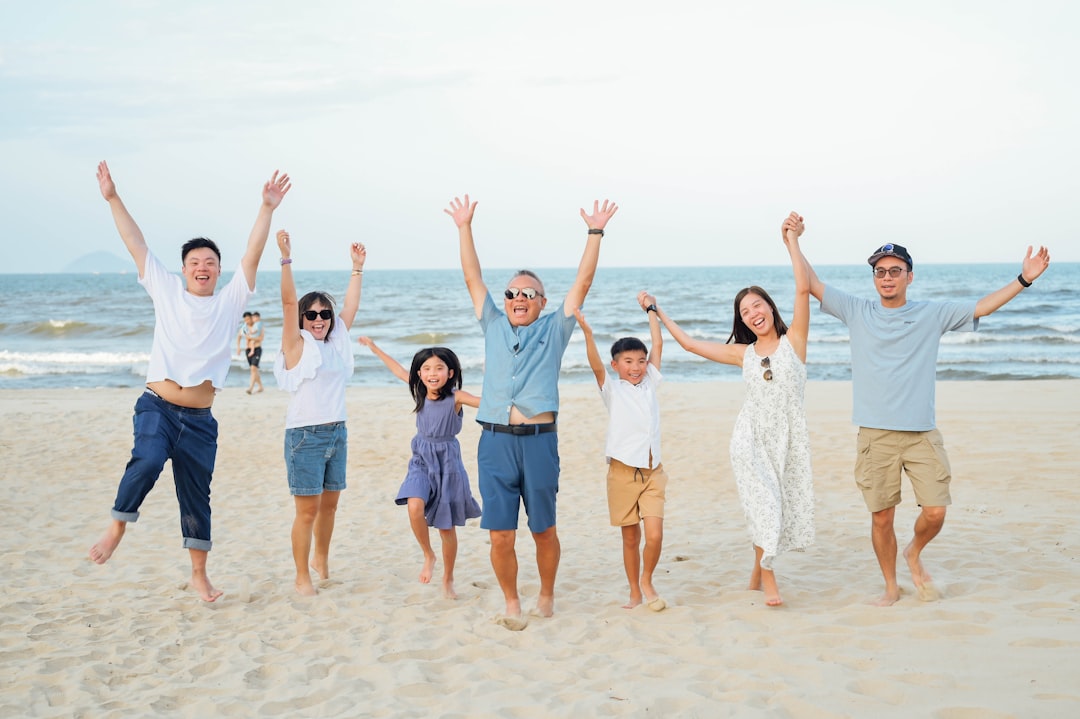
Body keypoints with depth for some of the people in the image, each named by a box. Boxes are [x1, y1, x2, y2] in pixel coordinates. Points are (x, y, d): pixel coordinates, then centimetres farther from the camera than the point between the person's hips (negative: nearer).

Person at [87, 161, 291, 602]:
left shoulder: (230, 301, 5)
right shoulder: (166, 291, 6)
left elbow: (253, 253, -3)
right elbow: (136, 244, 5)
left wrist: (267, 209, -12)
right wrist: (113, 199, 2)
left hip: (199, 420, 2)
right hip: (156, 407, -1)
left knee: (196, 497, 8)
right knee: (148, 460, -31)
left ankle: (199, 574, 22)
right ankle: (117, 527, -9)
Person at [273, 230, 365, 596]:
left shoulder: (337, 342, 10)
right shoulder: (297, 346, -4)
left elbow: (351, 306, 15)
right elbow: (288, 302, -14)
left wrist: (357, 267, 14)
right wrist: (286, 258, -22)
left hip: (337, 432, 6)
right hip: (305, 435, -6)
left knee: (330, 503, 14)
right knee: (307, 509, -3)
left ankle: (321, 559, 35)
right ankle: (302, 577, 6)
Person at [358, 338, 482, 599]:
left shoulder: (455, 397, -13)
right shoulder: (420, 391, 0)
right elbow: (399, 370, 14)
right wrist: (375, 348, 24)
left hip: (447, 463, -3)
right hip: (422, 461, 3)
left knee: (446, 526, 5)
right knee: (415, 507, -24)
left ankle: (448, 580, 24)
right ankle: (428, 555, 2)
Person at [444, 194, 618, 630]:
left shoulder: (553, 330, 11)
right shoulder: (493, 325, 16)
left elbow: (582, 283, 7)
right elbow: (472, 278, 16)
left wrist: (595, 233, 4)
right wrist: (464, 228, 13)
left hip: (539, 441, -1)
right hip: (495, 442, 1)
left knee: (544, 529, 8)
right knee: (500, 534, -1)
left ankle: (547, 595, 27)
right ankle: (511, 603, 15)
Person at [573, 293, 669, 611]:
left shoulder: (650, 383, 10)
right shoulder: (611, 389, 0)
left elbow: (658, 345, 12)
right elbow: (595, 363, -16)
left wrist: (649, 310, 17)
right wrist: (587, 333, -31)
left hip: (652, 471, 2)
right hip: (623, 471, -2)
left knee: (654, 535, -12)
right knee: (630, 538, 7)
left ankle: (647, 582, 12)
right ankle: (635, 592, 22)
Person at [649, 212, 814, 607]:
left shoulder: (793, 340, 2)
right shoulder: (743, 353, 9)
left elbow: (803, 289, -9)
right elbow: (690, 343, 16)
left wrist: (792, 241, -10)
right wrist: (658, 313, 20)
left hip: (788, 437, -1)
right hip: (752, 436, 1)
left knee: (781, 505, 4)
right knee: (763, 502, -8)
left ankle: (758, 572, 22)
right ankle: (768, 579, -1)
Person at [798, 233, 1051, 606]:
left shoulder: (933, 314, 7)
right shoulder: (857, 312, 5)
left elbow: (983, 306, 6)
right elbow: (813, 285, 6)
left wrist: (1023, 279, -2)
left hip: (922, 434, 1)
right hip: (875, 435, 0)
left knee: (935, 512, -5)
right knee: (881, 518, 3)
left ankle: (914, 554, 27)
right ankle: (891, 586, 23)